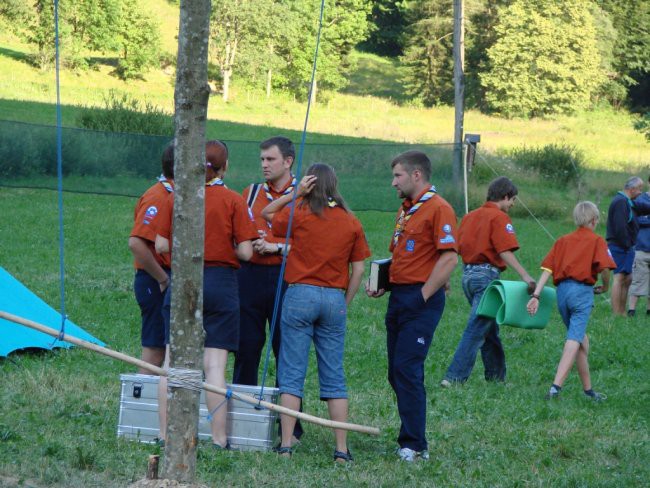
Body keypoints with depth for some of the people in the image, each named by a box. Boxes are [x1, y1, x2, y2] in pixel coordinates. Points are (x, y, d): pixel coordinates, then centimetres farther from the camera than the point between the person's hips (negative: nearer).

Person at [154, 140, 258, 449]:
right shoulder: (234, 201, -6)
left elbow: (161, 244, 1)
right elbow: (245, 252, -9)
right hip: (221, 282, -2)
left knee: (173, 360, 6)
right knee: (214, 362, -2)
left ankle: (165, 433, 7)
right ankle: (218, 438, -3)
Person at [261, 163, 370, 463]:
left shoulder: (300, 215, -4)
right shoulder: (351, 223, 4)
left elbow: (266, 212, 13)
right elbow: (358, 270, 4)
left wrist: (295, 193, 3)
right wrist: (345, 303, 12)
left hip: (300, 295, -3)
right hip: (335, 298, 3)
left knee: (291, 374, 1)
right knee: (334, 377, 7)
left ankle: (286, 444, -3)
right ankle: (342, 449, 3)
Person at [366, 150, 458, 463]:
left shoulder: (438, 209, -10)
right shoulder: (405, 211, 19)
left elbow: (449, 258, -18)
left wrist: (422, 297, -19)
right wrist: (382, 285, 12)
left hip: (421, 300, -9)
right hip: (399, 297, 9)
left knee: (407, 371, -12)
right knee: (397, 373, 9)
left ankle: (414, 446, -8)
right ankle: (412, 437, 15)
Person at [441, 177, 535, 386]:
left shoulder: (470, 216, 14)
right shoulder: (499, 218, -9)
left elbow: (456, 248, 14)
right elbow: (505, 252, -20)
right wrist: (525, 276, -26)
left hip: (468, 274, 8)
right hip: (487, 276, -8)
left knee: (490, 329, 18)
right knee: (476, 330, -9)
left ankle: (496, 377, 24)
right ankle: (454, 377, -15)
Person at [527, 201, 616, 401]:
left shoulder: (562, 240, 19)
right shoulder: (596, 241, 5)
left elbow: (547, 269, 8)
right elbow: (604, 267, -12)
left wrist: (535, 296, 1)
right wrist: (605, 287, 8)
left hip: (562, 290, 6)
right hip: (582, 291, -6)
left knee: (581, 339, 19)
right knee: (574, 341, -10)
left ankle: (587, 389, 24)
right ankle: (556, 387, -24)